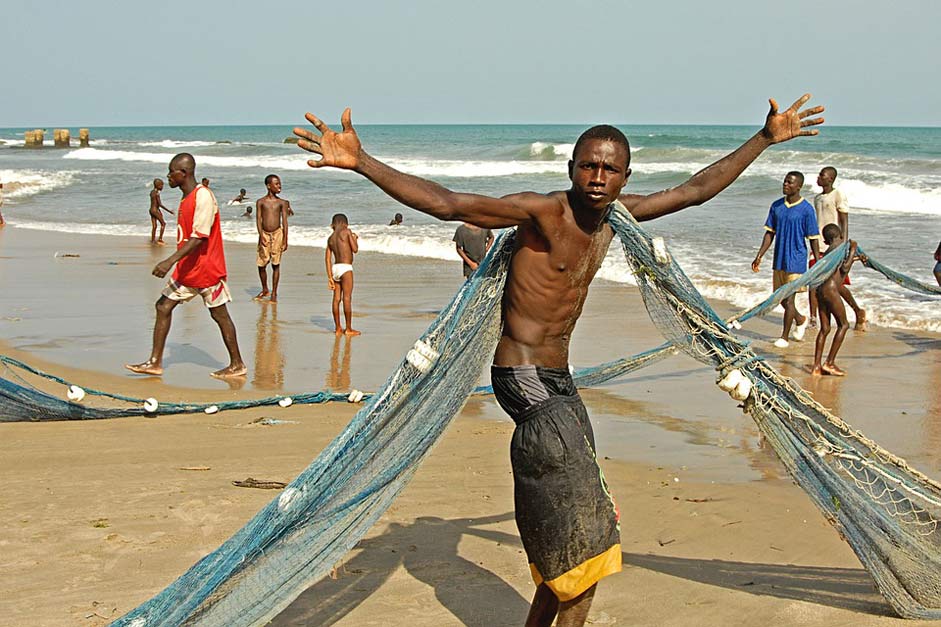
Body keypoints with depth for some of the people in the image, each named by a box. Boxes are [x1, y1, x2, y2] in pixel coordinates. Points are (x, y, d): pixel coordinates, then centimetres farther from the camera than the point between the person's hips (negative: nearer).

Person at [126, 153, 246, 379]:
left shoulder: (203, 196, -19)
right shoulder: (186, 199, 11)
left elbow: (199, 237, -26)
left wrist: (171, 261, -30)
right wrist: (175, 263, 23)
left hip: (207, 269, -9)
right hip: (187, 270, 9)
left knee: (219, 314, 2)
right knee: (163, 307, 4)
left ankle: (237, 365, 14)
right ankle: (155, 362, 8)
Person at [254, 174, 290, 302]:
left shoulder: (281, 202, 3)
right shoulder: (260, 202, 2)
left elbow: (284, 221, 2)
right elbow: (258, 219, -2)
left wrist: (285, 239, -3)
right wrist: (261, 235, -14)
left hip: (277, 234, 0)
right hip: (264, 234, 0)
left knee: (276, 264, 1)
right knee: (261, 264, 3)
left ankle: (274, 293, 8)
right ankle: (264, 290, 24)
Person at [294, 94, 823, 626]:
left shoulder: (615, 215, 6)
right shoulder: (543, 211, -16)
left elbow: (697, 190, 18)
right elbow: (446, 203, -26)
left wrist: (766, 139, 23)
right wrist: (360, 162, -37)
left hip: (558, 380, 8)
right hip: (525, 378, -8)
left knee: (567, 532, 13)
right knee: (585, 534, -6)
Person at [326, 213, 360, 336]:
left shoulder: (330, 239, 13)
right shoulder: (347, 232, -2)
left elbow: (328, 259, 10)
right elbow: (355, 249, -5)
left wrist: (329, 277, 10)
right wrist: (355, 239, 15)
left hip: (335, 268, 6)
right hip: (346, 267, -6)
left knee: (336, 299, 8)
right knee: (347, 298, -4)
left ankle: (338, 328, 11)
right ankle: (349, 329, -2)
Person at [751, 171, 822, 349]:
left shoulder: (806, 209, -9)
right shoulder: (776, 206, 6)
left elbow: (813, 238, -7)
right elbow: (770, 233, 10)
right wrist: (759, 256, 5)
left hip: (796, 261, -6)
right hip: (779, 260, 6)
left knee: (789, 298, -5)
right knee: (780, 298, 13)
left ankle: (784, 336, 5)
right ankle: (800, 320, 38)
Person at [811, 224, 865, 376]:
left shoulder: (828, 251, 20)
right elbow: (844, 269, -12)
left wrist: (855, 257, 47)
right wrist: (852, 250, -2)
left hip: (820, 290, 8)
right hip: (830, 289, -8)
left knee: (825, 328, 10)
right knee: (843, 324, 3)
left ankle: (816, 366, 6)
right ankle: (829, 362, -1)